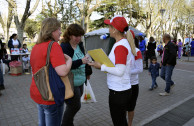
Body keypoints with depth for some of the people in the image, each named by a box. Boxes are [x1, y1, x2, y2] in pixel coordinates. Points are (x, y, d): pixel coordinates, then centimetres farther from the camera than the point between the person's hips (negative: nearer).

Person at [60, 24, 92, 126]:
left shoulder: (80, 45, 6)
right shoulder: (64, 47, -16)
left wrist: (87, 72, 24)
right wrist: (81, 61, -34)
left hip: (80, 82, 8)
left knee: (73, 106, 19)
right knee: (75, 106, 0)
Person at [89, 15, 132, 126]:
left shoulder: (120, 46, -20)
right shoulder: (123, 43, 10)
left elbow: (119, 71, -24)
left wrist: (102, 66, -15)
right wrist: (102, 64, 5)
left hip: (118, 92, -9)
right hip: (124, 89, 9)